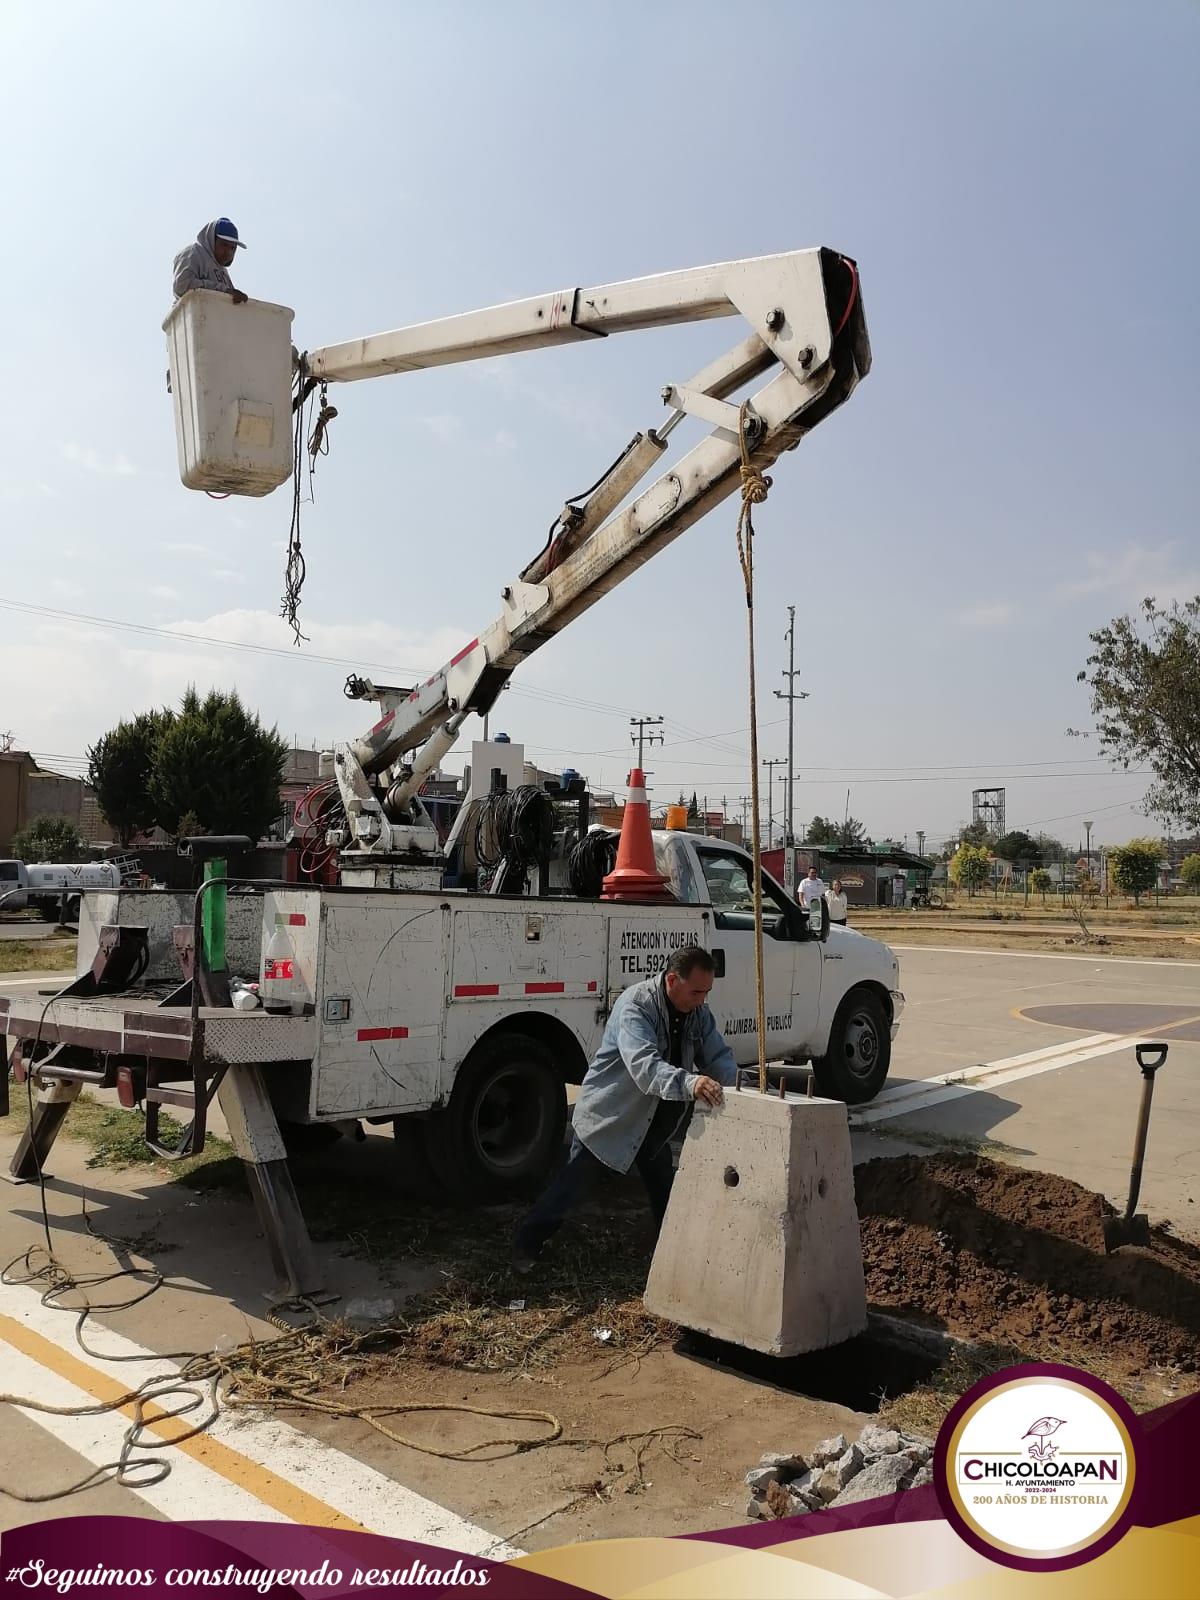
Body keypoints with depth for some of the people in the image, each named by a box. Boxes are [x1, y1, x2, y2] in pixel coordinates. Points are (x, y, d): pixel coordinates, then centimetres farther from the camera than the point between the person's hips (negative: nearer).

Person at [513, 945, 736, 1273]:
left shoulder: (697, 1012, -4)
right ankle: (527, 1245, 19)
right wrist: (689, 1083, -59)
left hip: (652, 1120, 7)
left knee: (664, 1189, 16)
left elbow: (719, 1056, -3)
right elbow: (644, 1065, -43)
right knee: (574, 1184, 2)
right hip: (608, 1114, -7)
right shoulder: (636, 1005, -30)